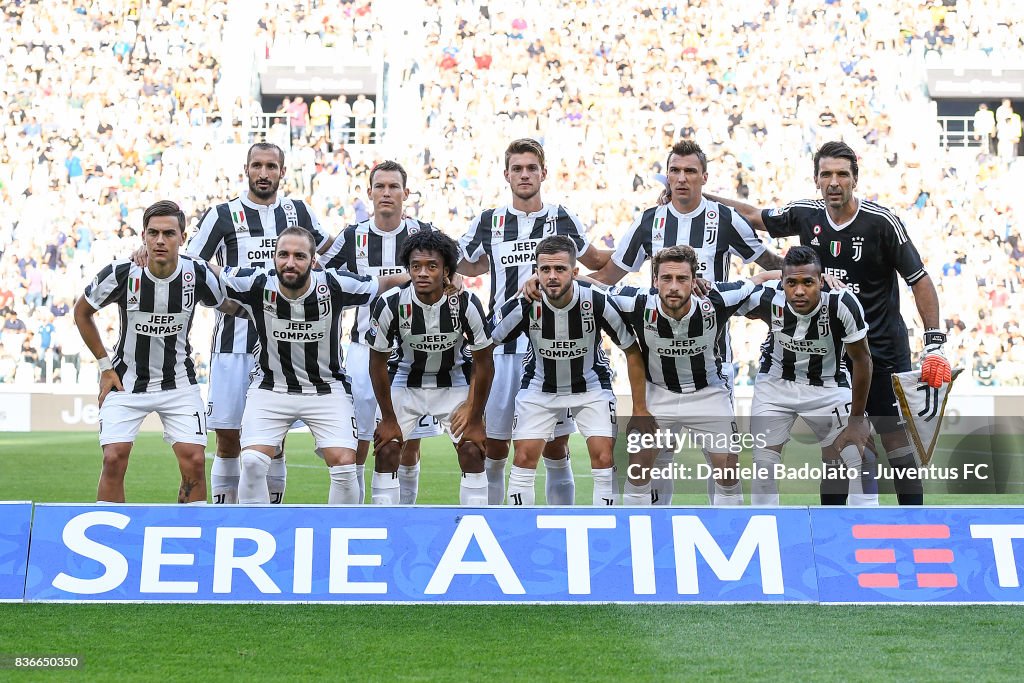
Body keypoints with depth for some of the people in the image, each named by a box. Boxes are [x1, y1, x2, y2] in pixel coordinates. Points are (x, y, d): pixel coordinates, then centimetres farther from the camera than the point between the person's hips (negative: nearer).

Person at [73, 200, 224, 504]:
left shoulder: (198, 274, -13)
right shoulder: (121, 273, -15)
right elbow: (82, 312, 3)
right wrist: (105, 366, 1)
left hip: (179, 382, 1)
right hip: (125, 381, 0)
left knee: (194, 461, -9)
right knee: (114, 459, -12)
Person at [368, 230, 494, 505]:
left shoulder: (467, 304, -27)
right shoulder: (390, 304, -26)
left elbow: (484, 362, -14)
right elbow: (378, 362, -11)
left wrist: (475, 420, -10)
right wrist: (388, 418, -7)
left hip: (454, 381, 0)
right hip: (406, 380, 0)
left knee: (472, 451, -9)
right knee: (386, 450, -8)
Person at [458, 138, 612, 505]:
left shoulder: (562, 218, 6)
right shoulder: (489, 222, 6)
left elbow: (595, 261, 22)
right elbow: (463, 266, 22)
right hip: (503, 350, 0)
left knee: (556, 449, 4)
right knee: (494, 448, 4)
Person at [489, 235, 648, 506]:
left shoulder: (598, 302, -27)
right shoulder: (524, 305, -27)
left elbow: (632, 351, -12)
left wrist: (640, 409, -8)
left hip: (591, 385, 0)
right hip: (539, 387, 1)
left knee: (604, 458, -11)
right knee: (524, 458, -6)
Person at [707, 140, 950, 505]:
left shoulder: (882, 221, -13)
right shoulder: (806, 214, -2)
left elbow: (920, 281, -8)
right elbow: (753, 215, 14)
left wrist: (934, 344, -14)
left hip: (883, 348, -4)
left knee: (894, 435, -2)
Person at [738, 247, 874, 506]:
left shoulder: (842, 304, -31)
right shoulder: (766, 298, -28)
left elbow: (862, 360, -15)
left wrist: (857, 419, -10)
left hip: (827, 385, -1)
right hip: (776, 383, 1)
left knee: (859, 458, -7)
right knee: (763, 462, -3)